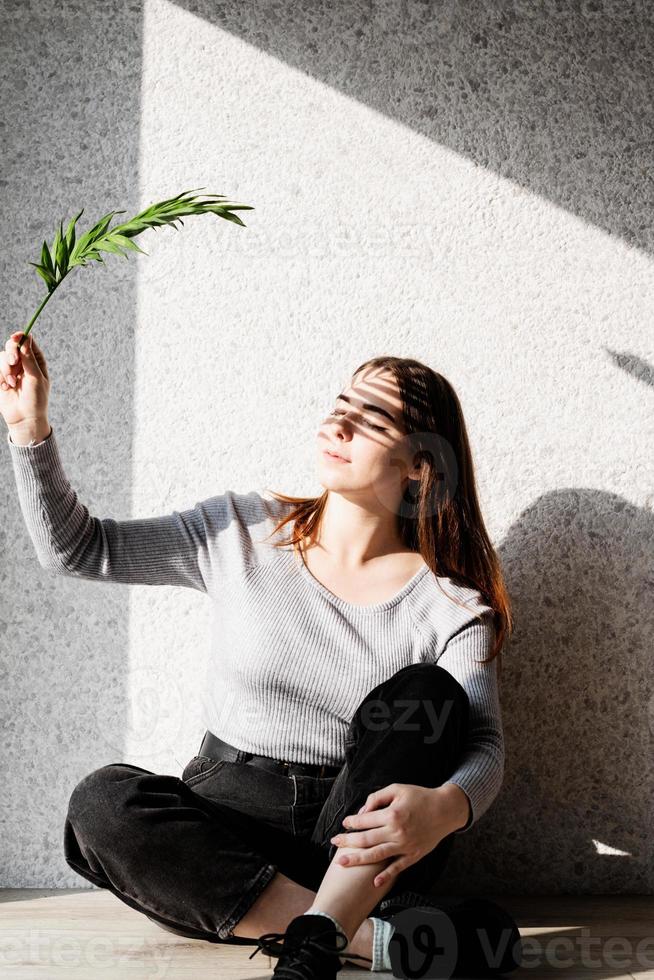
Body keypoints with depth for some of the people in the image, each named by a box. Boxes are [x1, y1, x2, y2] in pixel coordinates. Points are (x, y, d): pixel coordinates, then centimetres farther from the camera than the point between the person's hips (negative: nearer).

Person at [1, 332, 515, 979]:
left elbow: (484, 747, -10)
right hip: (226, 818, 2)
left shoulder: (450, 603, -4)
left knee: (424, 693, -25)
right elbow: (75, 548, 6)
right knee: (102, 803, -29)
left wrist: (443, 809, -34)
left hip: (358, 848, -1)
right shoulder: (244, 533, 3)